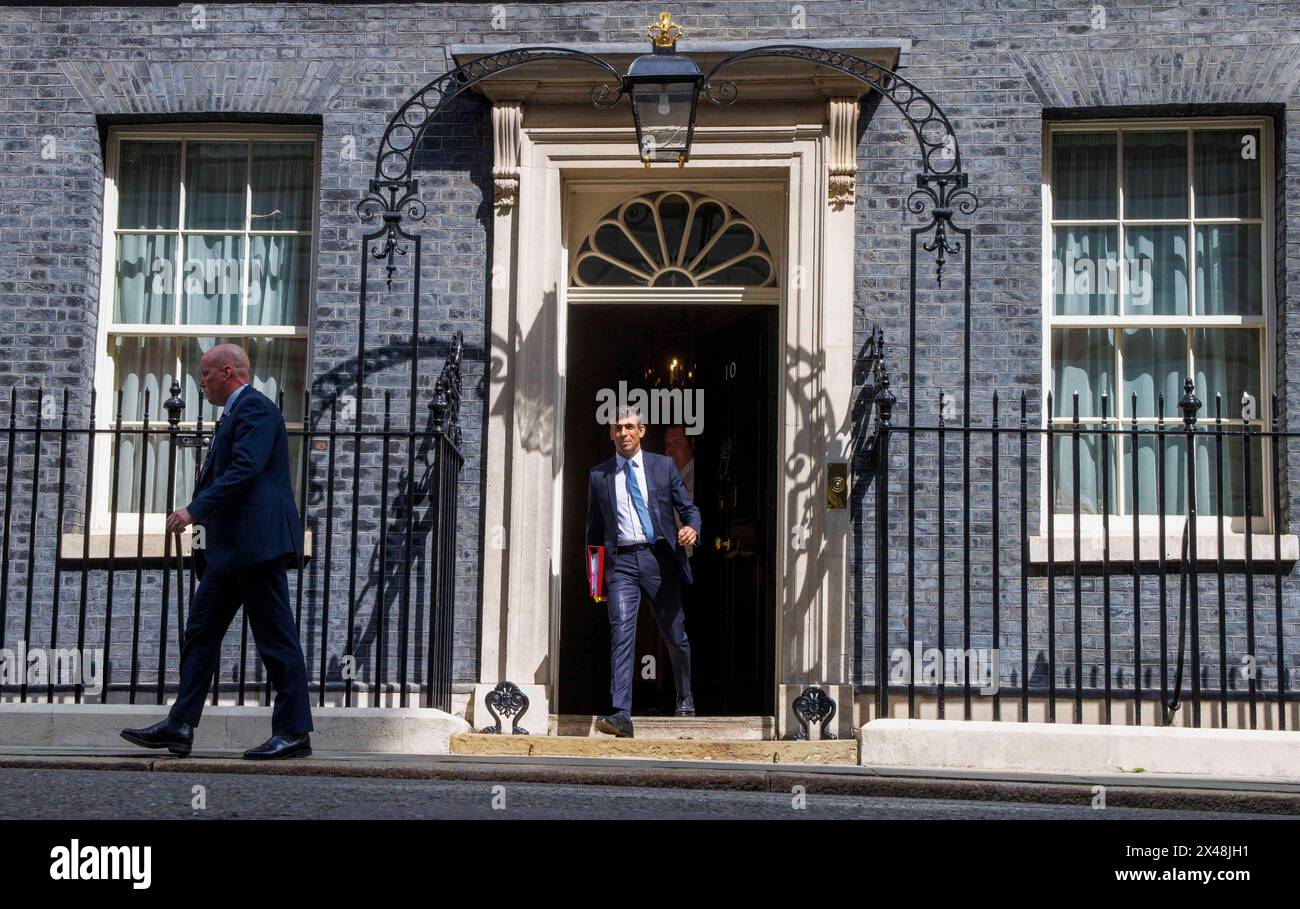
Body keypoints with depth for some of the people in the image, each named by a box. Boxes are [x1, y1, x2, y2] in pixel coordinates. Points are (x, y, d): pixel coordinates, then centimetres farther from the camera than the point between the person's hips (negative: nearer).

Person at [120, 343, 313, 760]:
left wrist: (196, 510, -21)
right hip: (232, 547, 11)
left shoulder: (254, 408, -10)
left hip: (256, 541, -11)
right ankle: (180, 726, 12)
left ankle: (294, 732, -2)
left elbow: (244, 471, -21)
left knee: (275, 636, -6)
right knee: (201, 631, 10)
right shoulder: (234, 413, 23)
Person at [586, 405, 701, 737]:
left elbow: (689, 507, 10)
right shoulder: (598, 475, 11)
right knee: (621, 634, -16)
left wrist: (692, 528, -13)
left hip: (659, 558, 0)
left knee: (675, 634, 11)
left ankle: (685, 697, 37)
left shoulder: (663, 466, 9)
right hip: (620, 562, 0)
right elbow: (594, 527, 18)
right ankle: (621, 715, -22)